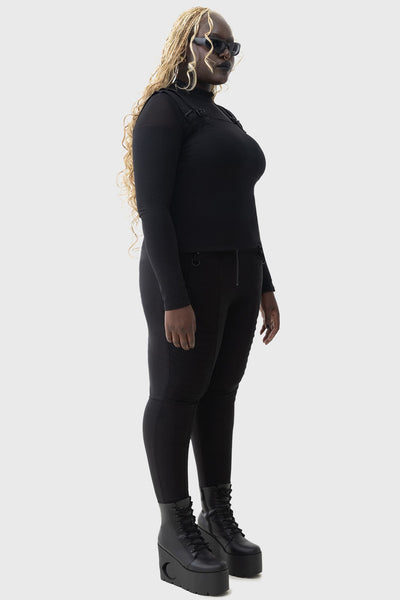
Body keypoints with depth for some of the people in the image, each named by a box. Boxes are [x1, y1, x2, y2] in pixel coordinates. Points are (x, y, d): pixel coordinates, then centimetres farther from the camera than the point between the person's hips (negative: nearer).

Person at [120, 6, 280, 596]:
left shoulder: (226, 121, 19)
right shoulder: (162, 111, -9)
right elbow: (152, 208, -16)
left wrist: (264, 286, 15)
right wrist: (174, 299, -22)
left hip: (236, 273, 9)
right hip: (185, 275, -9)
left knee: (220, 392, 11)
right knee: (177, 396, -2)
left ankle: (219, 519, 20)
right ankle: (176, 533, 7)